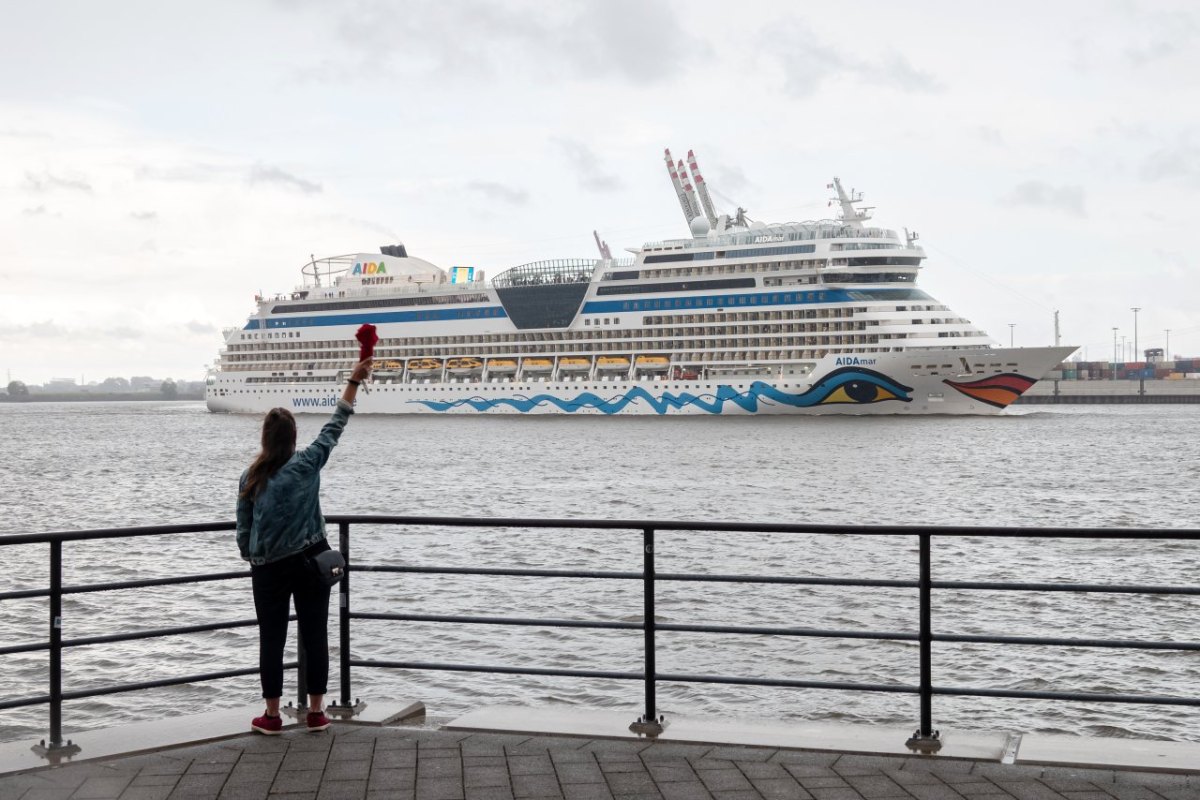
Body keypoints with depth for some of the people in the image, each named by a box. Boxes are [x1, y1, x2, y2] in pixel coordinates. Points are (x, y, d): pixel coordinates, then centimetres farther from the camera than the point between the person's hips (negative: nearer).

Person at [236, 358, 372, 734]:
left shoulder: (250, 478, -1)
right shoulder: (307, 465, -7)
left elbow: (243, 529, 4)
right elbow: (334, 427, 3)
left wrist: (252, 559, 21)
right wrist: (354, 382, 8)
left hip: (268, 568, 1)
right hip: (310, 560, -1)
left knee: (271, 639, 8)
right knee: (314, 635, 6)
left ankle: (272, 715, 12)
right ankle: (316, 712, 10)